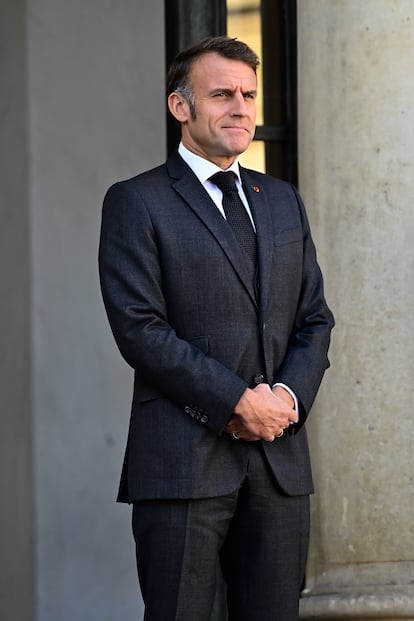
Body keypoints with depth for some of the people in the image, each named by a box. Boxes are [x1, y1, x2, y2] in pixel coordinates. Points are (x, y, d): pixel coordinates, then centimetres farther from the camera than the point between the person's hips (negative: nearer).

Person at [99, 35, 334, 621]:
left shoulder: (283, 201, 19)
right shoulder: (136, 203, 0)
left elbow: (315, 317, 16)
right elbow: (140, 328, -9)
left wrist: (289, 395, -4)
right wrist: (239, 402, -14)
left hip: (280, 457, 5)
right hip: (184, 459, -5)